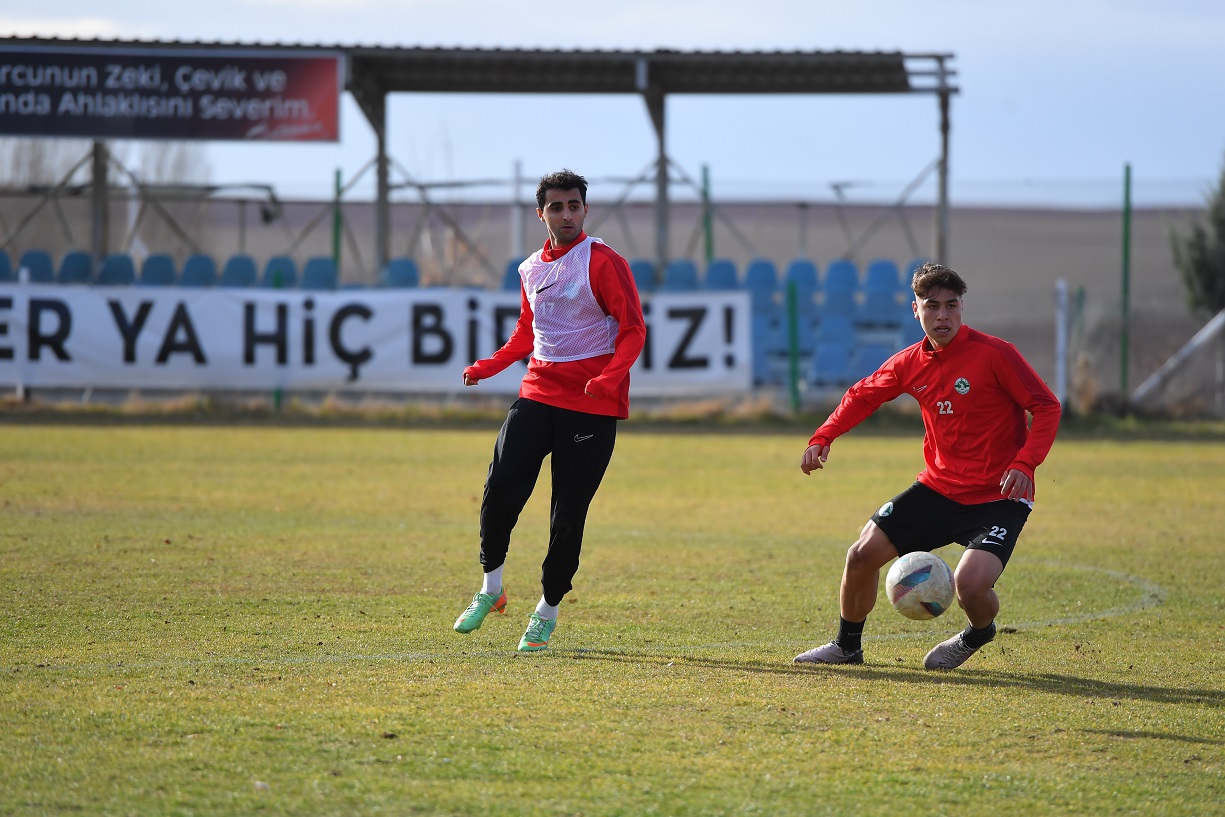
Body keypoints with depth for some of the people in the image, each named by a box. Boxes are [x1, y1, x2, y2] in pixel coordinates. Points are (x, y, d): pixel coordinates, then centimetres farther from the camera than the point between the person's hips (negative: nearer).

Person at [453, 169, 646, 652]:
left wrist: (610, 375, -24)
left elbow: (634, 330, -7)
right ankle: (491, 589, 6)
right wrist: (487, 367, 11)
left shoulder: (604, 263, -5)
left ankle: (548, 612, 13)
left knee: (568, 512, -2)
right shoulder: (531, 270, 13)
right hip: (538, 394, 4)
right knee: (501, 487, -12)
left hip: (592, 404, -4)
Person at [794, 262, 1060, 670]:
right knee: (863, 554, -1)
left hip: (998, 498, -5)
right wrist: (822, 438, 4)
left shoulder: (994, 354, -15)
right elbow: (862, 396, 19)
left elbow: (1047, 407, -11)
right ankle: (847, 646, 26)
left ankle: (978, 635, 12)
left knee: (970, 582, -26)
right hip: (938, 489, 5)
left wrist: (1024, 464, -25)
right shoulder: (911, 363, 1)